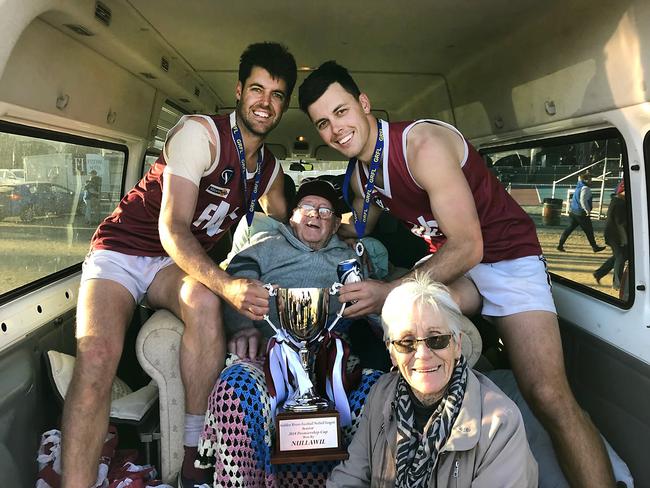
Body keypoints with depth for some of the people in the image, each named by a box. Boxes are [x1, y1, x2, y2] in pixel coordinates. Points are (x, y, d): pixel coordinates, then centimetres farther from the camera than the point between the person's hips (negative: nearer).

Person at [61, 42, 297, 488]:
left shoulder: (271, 171, 6)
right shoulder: (201, 133, -16)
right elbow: (172, 229, -26)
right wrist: (227, 285, -42)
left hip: (183, 263, 4)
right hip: (122, 251, -4)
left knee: (204, 302, -33)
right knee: (97, 354, -31)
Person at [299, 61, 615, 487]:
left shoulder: (424, 144, -24)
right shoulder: (359, 173, 1)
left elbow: (468, 246, -27)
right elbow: (357, 234, 18)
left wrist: (392, 292, -32)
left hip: (505, 255, -7)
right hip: (448, 263, 7)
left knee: (547, 395, -20)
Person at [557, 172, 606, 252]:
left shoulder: (579, 186, 14)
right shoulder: (585, 188, -15)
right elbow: (583, 200, -24)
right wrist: (588, 211, -20)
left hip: (573, 212, 9)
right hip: (581, 213, -9)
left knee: (569, 228, 8)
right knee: (588, 230, 3)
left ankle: (560, 245, 4)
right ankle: (595, 247, 14)